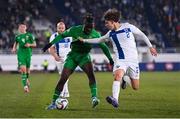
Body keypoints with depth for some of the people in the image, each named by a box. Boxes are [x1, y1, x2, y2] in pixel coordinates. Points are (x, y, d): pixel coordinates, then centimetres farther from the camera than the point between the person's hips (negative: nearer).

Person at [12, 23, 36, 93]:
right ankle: (25, 86, -20)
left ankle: (27, 79, 44)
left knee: (27, 69, 9)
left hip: (28, 54, 0)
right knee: (23, 69, -16)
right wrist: (14, 49, 6)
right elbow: (16, 43, 25)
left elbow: (34, 44, 6)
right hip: (21, 54, 0)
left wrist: (29, 45, -14)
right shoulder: (18, 36, 8)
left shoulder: (29, 35, 2)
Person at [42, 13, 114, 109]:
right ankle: (54, 102, 4)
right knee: (63, 79, -7)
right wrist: (51, 43, -5)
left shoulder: (95, 34, -10)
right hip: (72, 57, 0)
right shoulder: (75, 30, -15)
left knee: (91, 74, -29)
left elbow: (103, 46, 4)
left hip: (84, 56, 1)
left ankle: (94, 98, -31)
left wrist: (110, 58, 6)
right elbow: (62, 35, -2)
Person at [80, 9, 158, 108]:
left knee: (135, 87, 3)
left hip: (133, 60, -1)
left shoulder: (128, 27, -6)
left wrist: (150, 46, 5)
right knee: (117, 75, -31)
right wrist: (84, 40, 19)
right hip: (120, 60, 1)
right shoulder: (110, 34, 6)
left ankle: (126, 79, 36)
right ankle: (115, 99, -41)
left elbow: (142, 35, 5)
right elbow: (99, 40, 21)